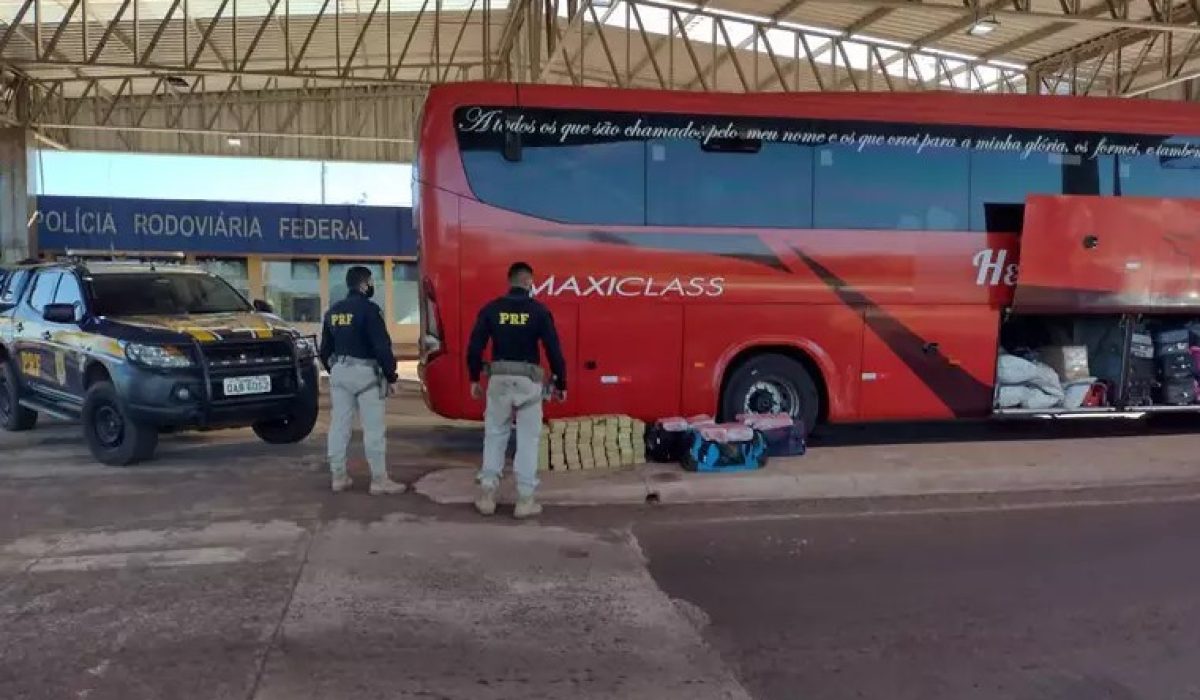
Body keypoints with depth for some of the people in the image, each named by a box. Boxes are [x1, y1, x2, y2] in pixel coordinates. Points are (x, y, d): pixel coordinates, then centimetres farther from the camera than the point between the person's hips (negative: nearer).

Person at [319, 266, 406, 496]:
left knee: (339, 426, 11)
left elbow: (325, 349, 15)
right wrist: (390, 376, -9)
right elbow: (382, 347, -17)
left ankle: (339, 477, 17)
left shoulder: (333, 311, 10)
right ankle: (379, 481, 2)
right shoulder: (368, 309, -13)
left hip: (340, 372, 8)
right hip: (365, 373, -8)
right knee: (374, 429, -2)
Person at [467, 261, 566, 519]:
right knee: (528, 439, 5)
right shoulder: (539, 311, -3)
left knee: (494, 435, 13)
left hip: (499, 378, 2)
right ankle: (525, 499, 7)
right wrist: (561, 384, 5)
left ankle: (487, 495, 13)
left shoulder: (491, 309, 2)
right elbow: (554, 350, -4)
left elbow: (474, 347, 1)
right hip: (528, 380, -2)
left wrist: (474, 379, 12)